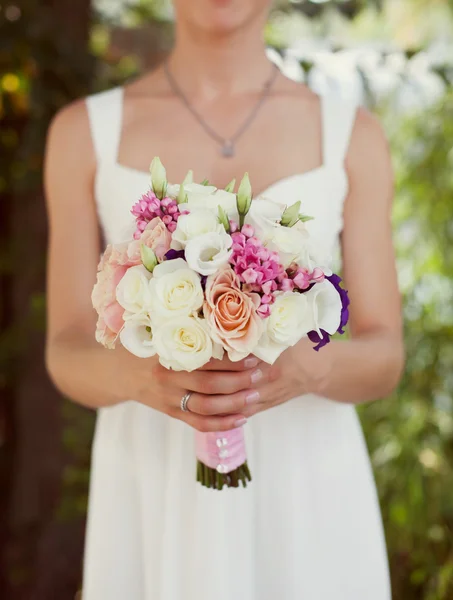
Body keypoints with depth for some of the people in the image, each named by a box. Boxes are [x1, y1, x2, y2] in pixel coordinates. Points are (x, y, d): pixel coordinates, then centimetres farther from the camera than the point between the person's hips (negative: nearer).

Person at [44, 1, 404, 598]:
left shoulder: (353, 135, 3)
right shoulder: (84, 132, 2)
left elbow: (382, 360, -1)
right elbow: (69, 355, -4)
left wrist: (307, 368, -26)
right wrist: (142, 374, -28)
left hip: (305, 496, 1)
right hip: (154, 496, 0)